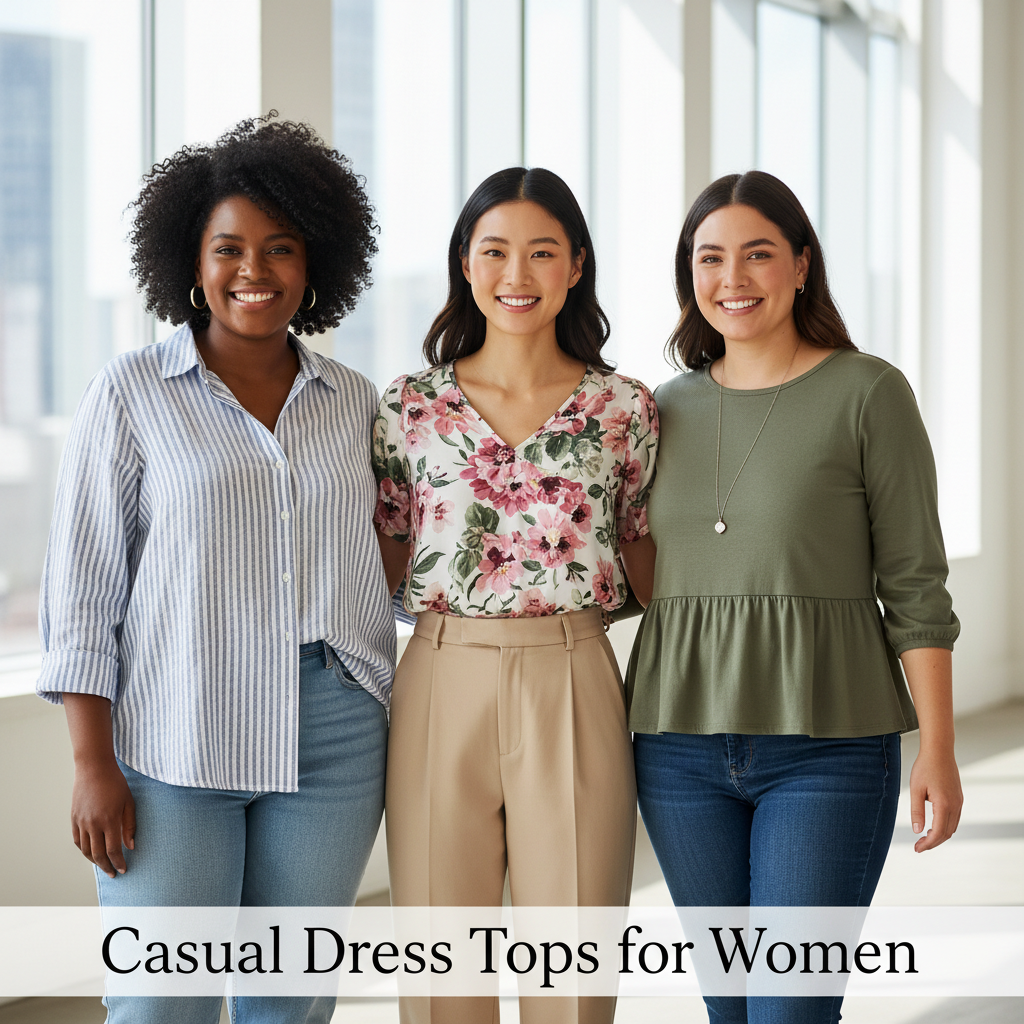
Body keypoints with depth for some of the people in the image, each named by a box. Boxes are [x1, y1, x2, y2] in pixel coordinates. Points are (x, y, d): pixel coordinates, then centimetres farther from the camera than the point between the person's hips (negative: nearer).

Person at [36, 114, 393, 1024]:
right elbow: (82, 589, -2)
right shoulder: (132, 392, 0)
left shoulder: (354, 402, 10)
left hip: (334, 745, 3)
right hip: (173, 745, -3)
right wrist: (93, 764, -9)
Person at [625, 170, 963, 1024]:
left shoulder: (868, 393, -4)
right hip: (681, 745, 4)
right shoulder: (669, 408, 10)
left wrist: (937, 751, -8)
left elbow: (915, 586, -4)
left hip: (826, 749, -4)